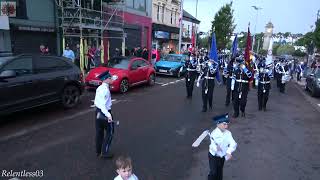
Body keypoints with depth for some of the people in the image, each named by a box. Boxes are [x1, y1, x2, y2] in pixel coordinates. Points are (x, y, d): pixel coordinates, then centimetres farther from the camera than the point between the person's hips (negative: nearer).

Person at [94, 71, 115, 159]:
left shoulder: (99, 88, 7)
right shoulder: (105, 89, -21)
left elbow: (96, 102, 13)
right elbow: (102, 104, -29)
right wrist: (108, 115, -38)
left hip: (98, 111, 9)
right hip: (105, 112, -9)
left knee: (99, 132, 17)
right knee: (110, 132, 7)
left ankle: (98, 151, 31)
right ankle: (105, 152, 10)